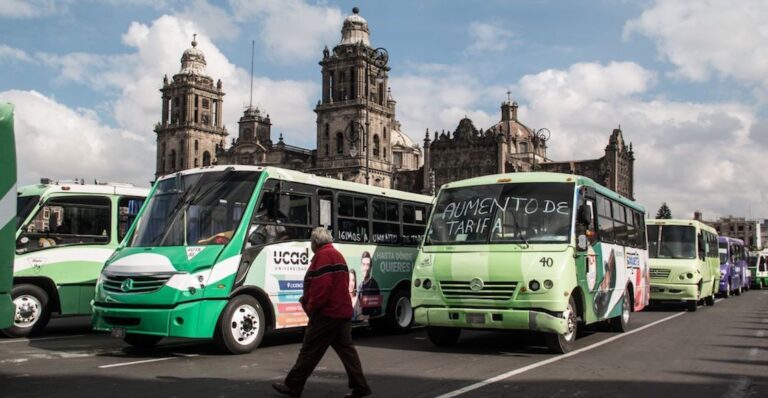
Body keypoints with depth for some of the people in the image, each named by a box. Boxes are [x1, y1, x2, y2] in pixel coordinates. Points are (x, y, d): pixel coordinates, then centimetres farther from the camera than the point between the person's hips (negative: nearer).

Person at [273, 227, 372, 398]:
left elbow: (321, 286, -23)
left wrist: (311, 307, -12)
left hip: (327, 313, -10)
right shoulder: (338, 255, 18)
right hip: (343, 311, 10)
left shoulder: (323, 256, -13)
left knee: (309, 351, -1)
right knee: (346, 349, 10)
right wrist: (307, 298, 17)